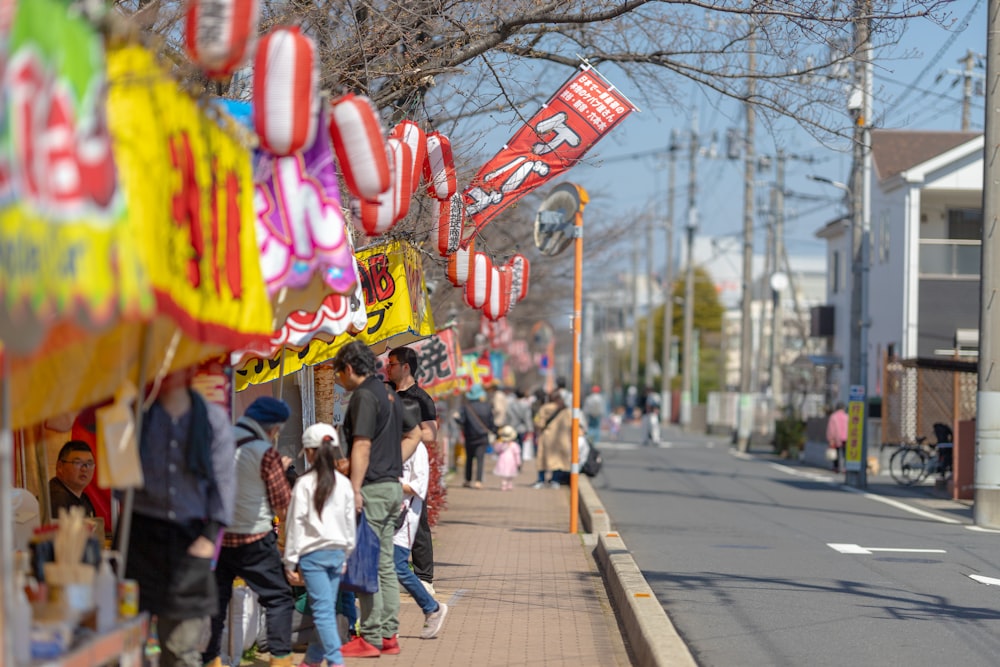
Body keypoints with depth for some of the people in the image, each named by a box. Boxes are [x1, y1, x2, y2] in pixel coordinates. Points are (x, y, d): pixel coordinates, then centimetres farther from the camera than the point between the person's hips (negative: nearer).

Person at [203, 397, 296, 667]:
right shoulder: (266, 453, -14)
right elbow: (282, 504, -7)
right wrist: (282, 471, 9)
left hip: (216, 536, 5)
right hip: (254, 540, -5)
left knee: (216, 600, 14)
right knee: (279, 599, 6)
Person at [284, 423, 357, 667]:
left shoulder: (304, 484, -9)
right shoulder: (344, 483, 4)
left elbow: (296, 523, -8)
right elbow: (350, 522, 11)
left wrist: (291, 562, -3)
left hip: (312, 553, -5)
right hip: (337, 552, 5)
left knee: (323, 610, -7)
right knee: (326, 608, 13)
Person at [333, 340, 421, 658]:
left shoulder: (364, 396, -14)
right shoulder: (388, 392, 16)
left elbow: (362, 445, -21)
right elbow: (413, 434, 25)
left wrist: (355, 489, -22)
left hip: (372, 488, -9)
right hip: (392, 486, 9)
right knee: (385, 564, 12)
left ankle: (370, 638, -5)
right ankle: (388, 634, 14)